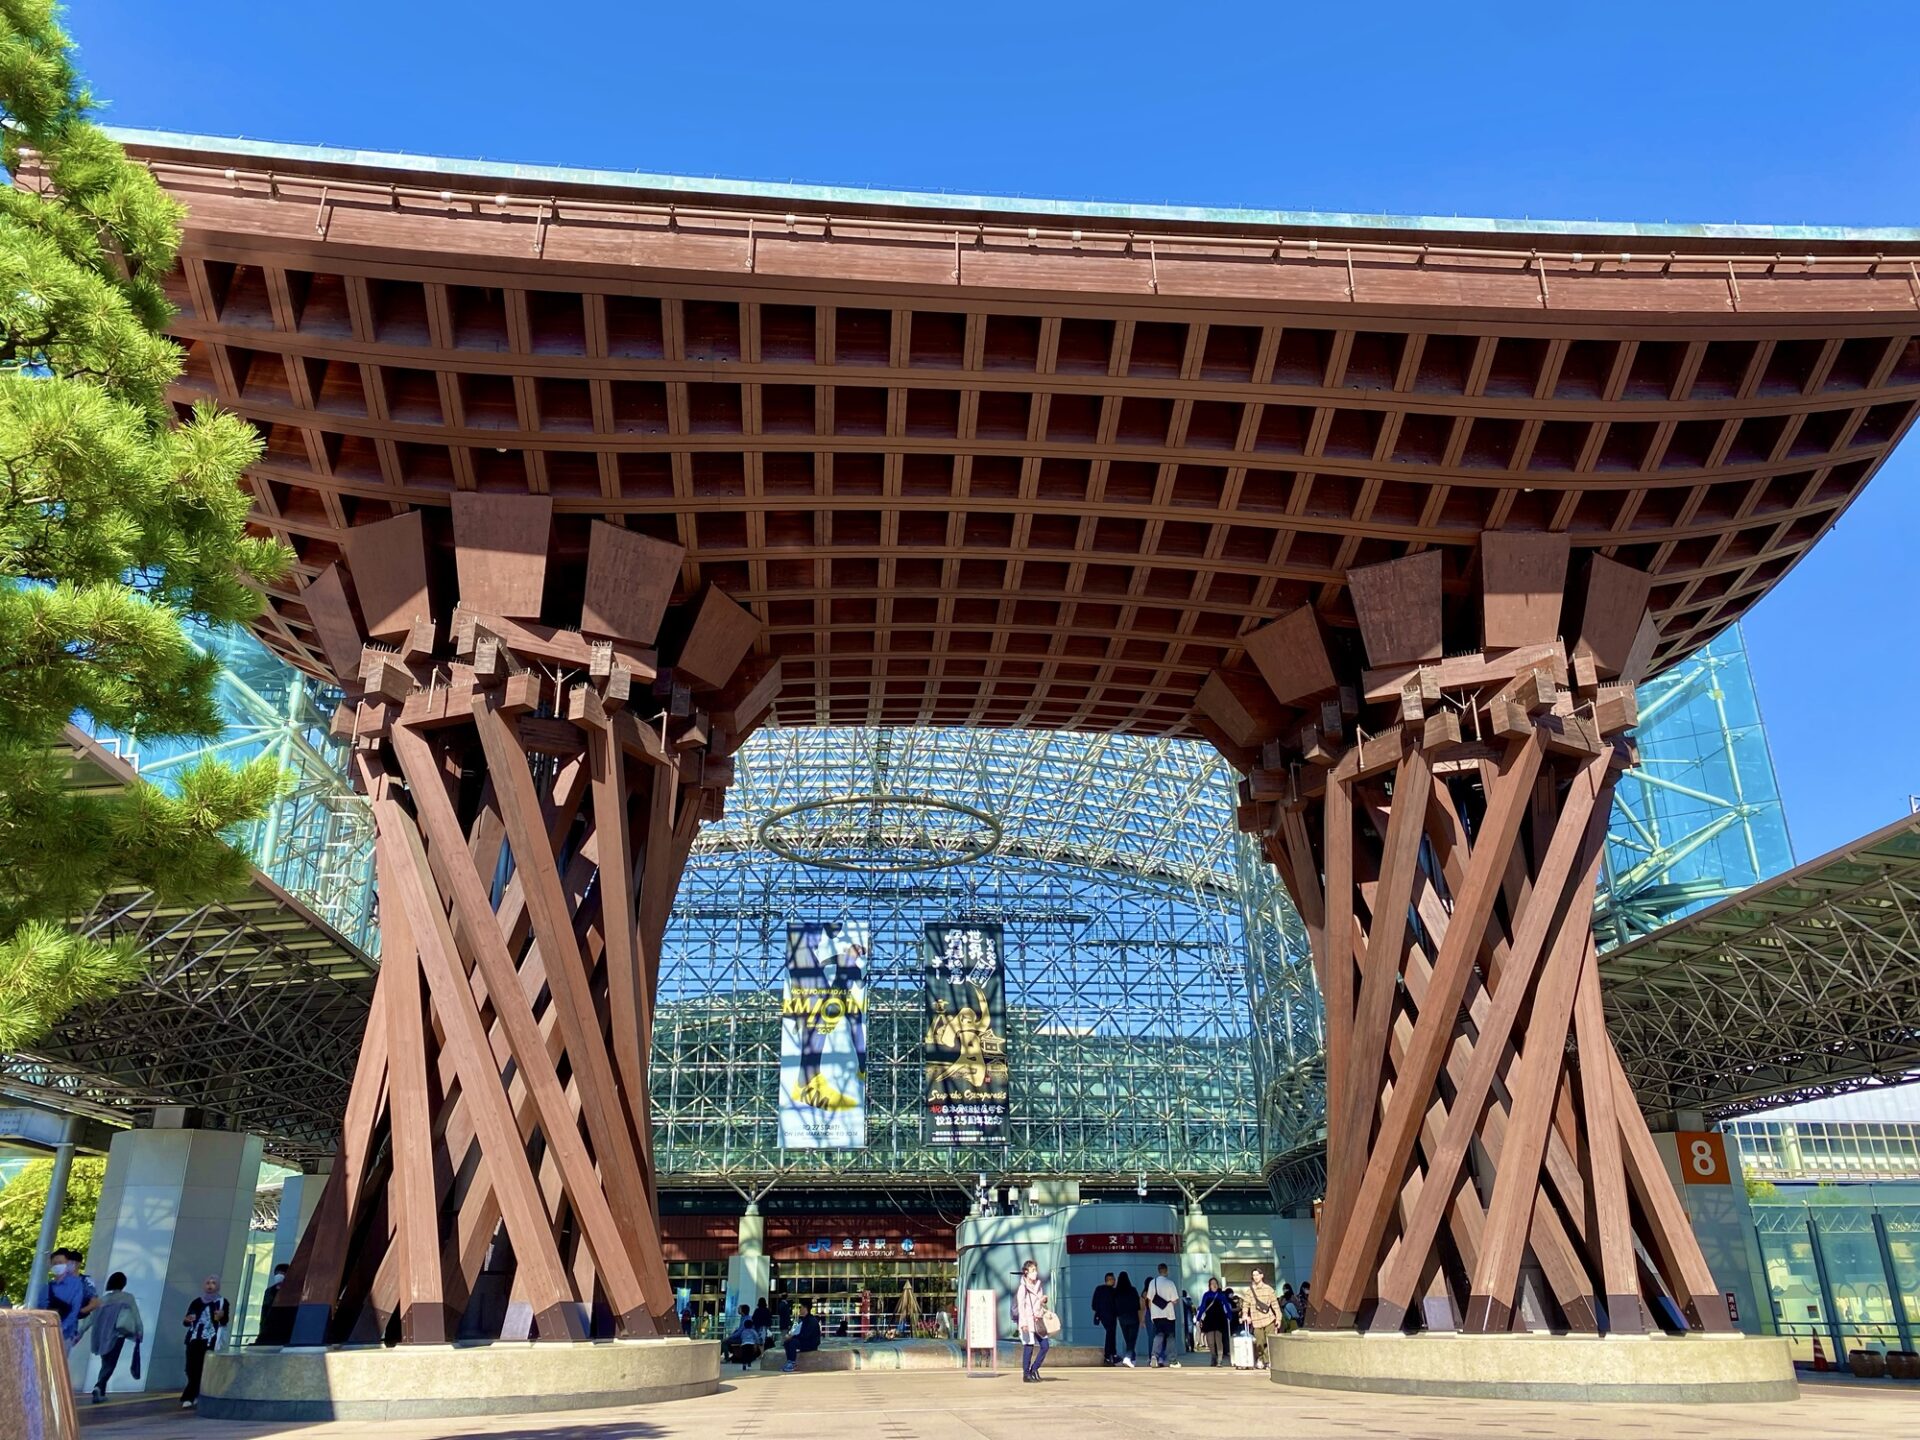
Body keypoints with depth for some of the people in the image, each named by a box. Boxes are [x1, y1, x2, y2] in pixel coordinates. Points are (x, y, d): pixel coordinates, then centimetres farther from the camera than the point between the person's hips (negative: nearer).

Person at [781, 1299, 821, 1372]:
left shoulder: (812, 1321, -18)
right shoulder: (805, 1319, 13)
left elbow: (805, 1335, -26)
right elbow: (802, 1334, 13)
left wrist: (792, 1337, -20)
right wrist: (791, 1336, -5)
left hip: (811, 1345, -10)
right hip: (805, 1342, 10)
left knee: (793, 1341, -28)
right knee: (787, 1342, -2)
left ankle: (792, 1364, -23)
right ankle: (790, 1363, -6)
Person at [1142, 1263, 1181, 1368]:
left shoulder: (1152, 1282, 5)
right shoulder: (1170, 1283, -7)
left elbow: (1150, 1300, 7)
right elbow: (1175, 1300, -6)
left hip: (1156, 1314, 3)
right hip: (1168, 1314, -3)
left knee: (1159, 1335, 6)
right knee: (1170, 1336, 8)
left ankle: (1154, 1356, -16)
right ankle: (1173, 1361, 9)